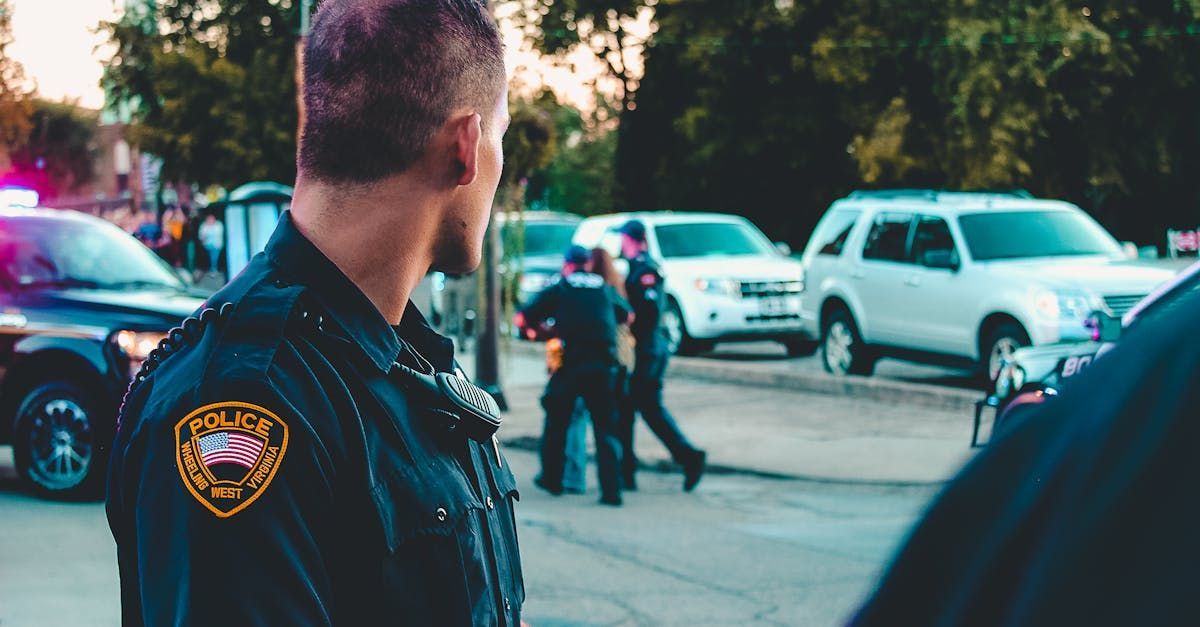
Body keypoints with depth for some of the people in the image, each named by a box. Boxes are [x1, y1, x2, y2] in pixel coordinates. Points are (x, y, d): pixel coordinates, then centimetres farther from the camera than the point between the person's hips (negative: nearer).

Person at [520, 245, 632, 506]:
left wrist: (538, 324, 26)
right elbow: (627, 315, 30)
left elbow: (523, 318, 4)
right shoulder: (605, 289, 15)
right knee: (606, 428, 4)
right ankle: (611, 490, -3)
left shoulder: (558, 290, 7)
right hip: (604, 365, 2)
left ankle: (552, 479, 26)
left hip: (570, 364, -2)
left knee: (557, 422, 16)